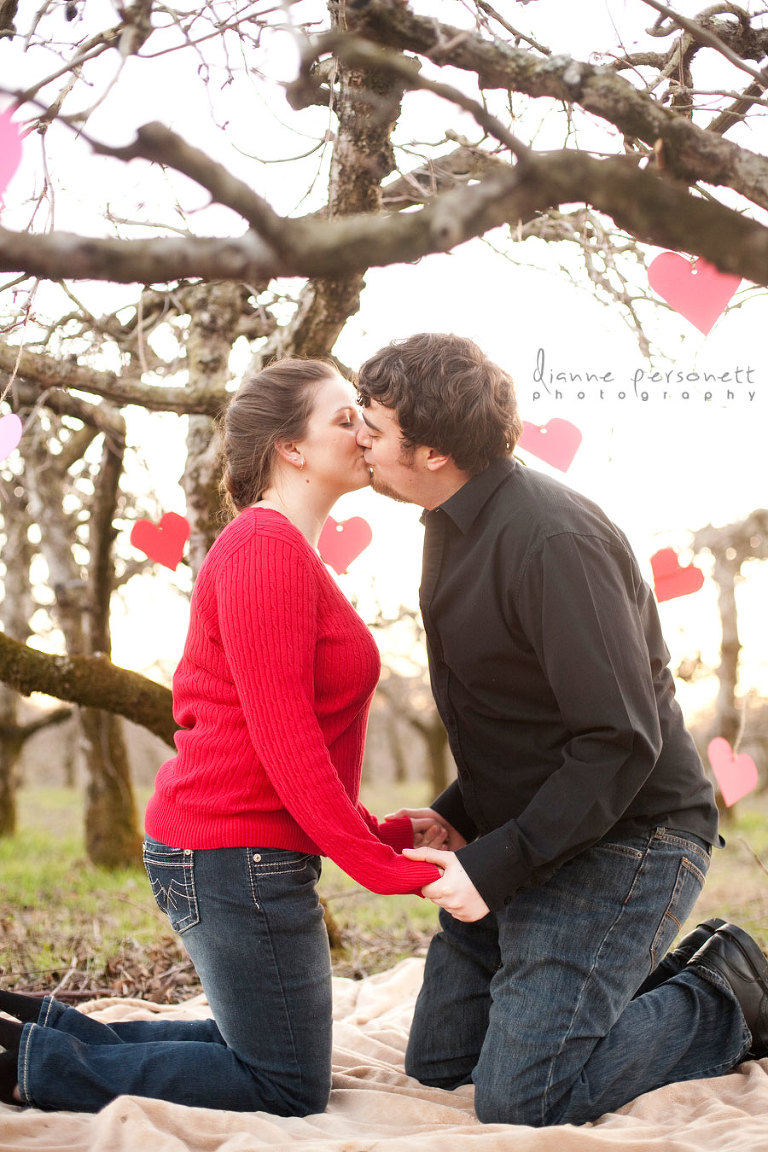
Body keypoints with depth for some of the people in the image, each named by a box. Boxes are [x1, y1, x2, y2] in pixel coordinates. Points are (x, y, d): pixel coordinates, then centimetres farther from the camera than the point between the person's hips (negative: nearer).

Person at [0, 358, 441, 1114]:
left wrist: (386, 831, 12)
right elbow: (283, 739, -21)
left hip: (213, 847, 10)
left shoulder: (285, 549, 16)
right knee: (289, 1091, 1)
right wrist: (390, 869, -20)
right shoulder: (267, 548, -16)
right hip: (238, 854, -10)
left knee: (262, 1046, 24)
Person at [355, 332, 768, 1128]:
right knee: (436, 1064, 13)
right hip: (526, 835, 10)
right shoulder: (454, 525, 7)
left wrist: (497, 866, -25)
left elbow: (622, 740, -28)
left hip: (620, 845, -10)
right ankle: (663, 983, 23)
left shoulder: (552, 540, -25)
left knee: (518, 1100, -12)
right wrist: (459, 813, 5)